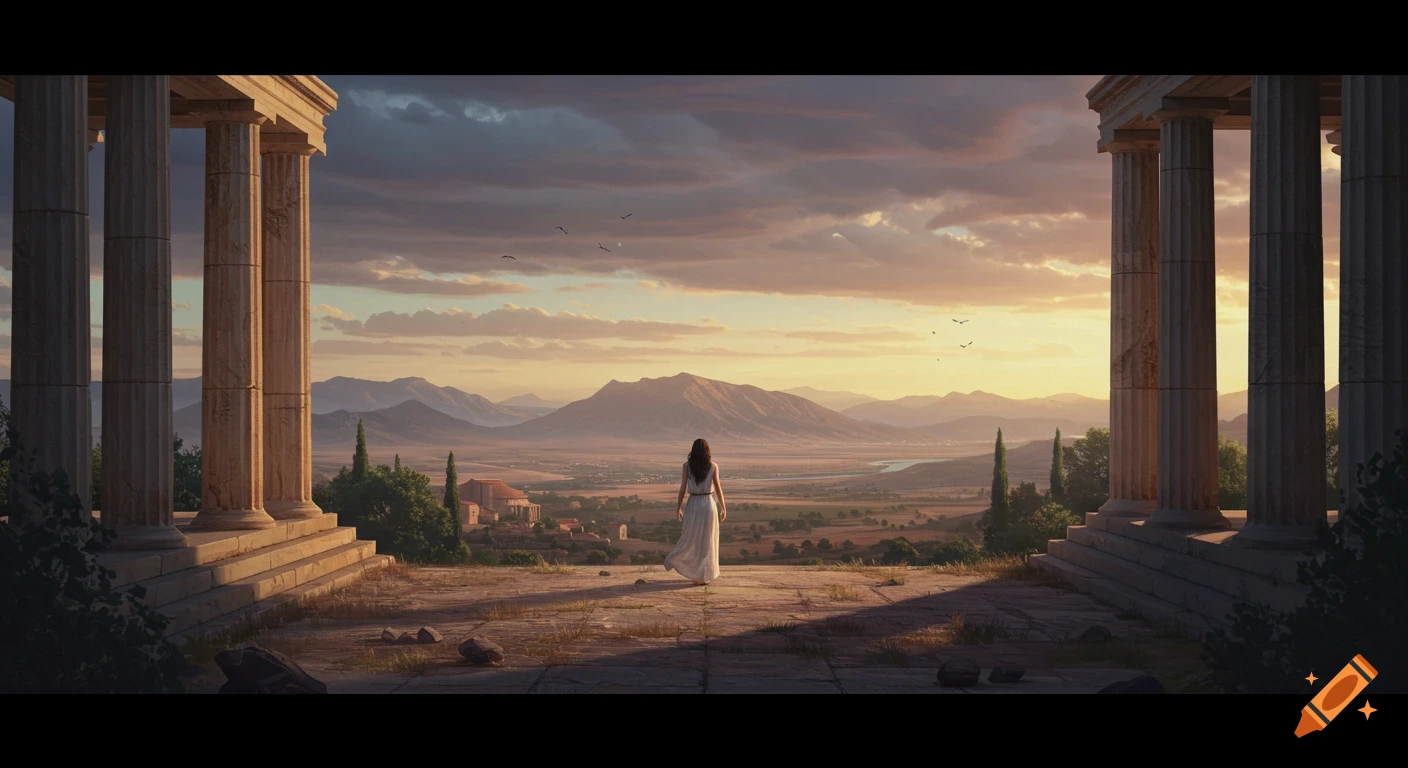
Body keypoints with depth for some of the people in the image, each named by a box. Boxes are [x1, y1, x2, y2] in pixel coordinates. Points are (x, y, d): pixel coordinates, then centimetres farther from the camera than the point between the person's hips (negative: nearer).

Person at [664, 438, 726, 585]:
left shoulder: (686, 466, -3)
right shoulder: (713, 466, -4)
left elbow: (683, 489, -3)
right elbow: (718, 489, -3)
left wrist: (679, 508, 5)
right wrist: (723, 508, 6)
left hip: (692, 505, 1)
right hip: (708, 504, -1)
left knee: (691, 538, 17)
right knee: (707, 541, 7)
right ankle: (704, 576, 9)